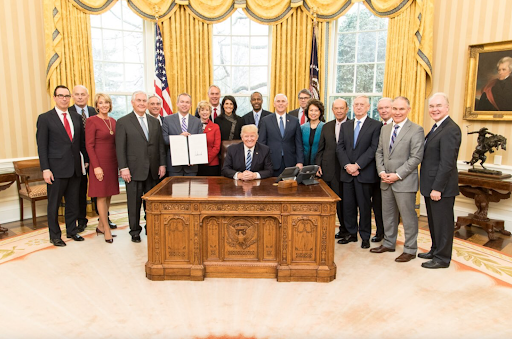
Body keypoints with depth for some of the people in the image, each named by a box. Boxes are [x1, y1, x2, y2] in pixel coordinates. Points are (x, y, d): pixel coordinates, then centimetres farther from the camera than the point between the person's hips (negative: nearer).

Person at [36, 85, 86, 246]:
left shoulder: (76, 117, 11)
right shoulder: (45, 118, -3)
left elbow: (82, 141, 14)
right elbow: (42, 146, -6)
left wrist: (87, 160, 9)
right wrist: (45, 169, -12)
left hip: (75, 168, 4)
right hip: (56, 169, -4)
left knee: (73, 202, 13)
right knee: (54, 203, 6)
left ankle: (72, 230, 27)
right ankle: (54, 235, 19)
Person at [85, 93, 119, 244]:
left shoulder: (113, 121, 11)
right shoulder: (92, 121, -7)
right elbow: (89, 145, -11)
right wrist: (96, 166, -16)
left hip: (112, 162, 7)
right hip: (100, 162, -6)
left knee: (108, 196, 11)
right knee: (101, 196, 1)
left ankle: (101, 226, 24)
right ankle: (107, 230, 9)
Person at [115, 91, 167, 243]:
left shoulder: (155, 122, 13)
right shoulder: (123, 122, 0)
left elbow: (160, 145, 12)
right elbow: (120, 148, -5)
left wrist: (162, 164, 5)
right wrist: (123, 168, -11)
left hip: (153, 170, 4)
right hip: (134, 170, -3)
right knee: (134, 203, 4)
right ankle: (135, 231, 18)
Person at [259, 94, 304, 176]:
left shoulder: (295, 121, 9)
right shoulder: (265, 121, 5)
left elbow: (299, 144, 7)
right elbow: (261, 143, 3)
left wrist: (300, 162, -2)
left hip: (290, 163, 1)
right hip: (272, 163, -1)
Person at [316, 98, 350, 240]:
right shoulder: (326, 127, 12)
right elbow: (321, 149, 13)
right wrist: (318, 165, 5)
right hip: (329, 171, 3)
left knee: (344, 200, 6)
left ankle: (344, 229, 22)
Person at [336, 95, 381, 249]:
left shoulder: (376, 125, -1)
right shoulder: (345, 126, 13)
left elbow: (373, 148, -9)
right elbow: (340, 147, 6)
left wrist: (357, 165, -15)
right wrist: (347, 165, -9)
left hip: (365, 173, -4)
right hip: (347, 172, 4)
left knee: (364, 206, 4)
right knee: (348, 205, 8)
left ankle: (365, 236, 17)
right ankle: (352, 234, 22)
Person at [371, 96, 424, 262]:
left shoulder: (416, 130, -8)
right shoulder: (385, 129, 11)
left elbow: (416, 157, -14)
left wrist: (398, 175, -18)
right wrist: (381, 172, -3)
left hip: (405, 182, -6)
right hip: (386, 181, 6)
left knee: (408, 216, 3)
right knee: (388, 214, 16)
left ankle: (410, 250, 16)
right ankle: (389, 243, 31)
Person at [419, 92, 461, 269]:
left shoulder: (451, 130, -18)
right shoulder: (437, 127, 13)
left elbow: (447, 163, -22)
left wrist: (437, 188, -22)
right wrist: (430, 187, 14)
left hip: (441, 187, -9)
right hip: (431, 185, 10)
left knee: (442, 222, 3)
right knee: (433, 221, 20)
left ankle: (442, 258, 16)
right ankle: (435, 250, 35)